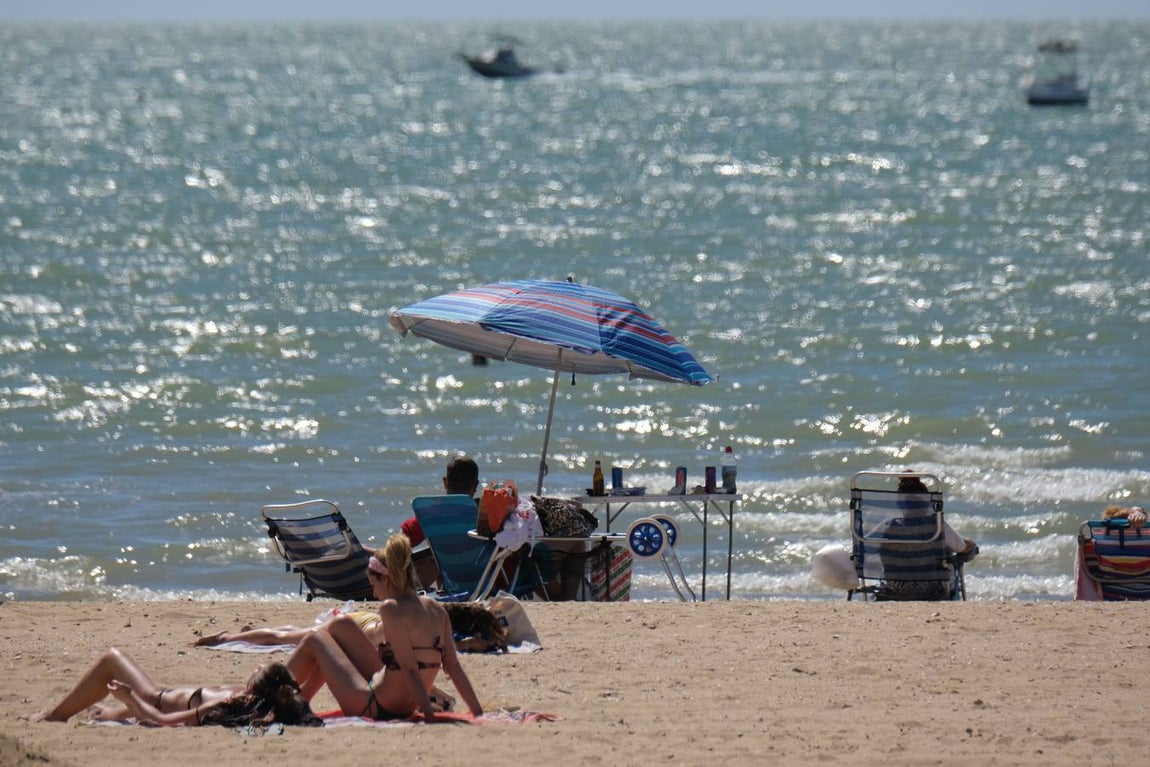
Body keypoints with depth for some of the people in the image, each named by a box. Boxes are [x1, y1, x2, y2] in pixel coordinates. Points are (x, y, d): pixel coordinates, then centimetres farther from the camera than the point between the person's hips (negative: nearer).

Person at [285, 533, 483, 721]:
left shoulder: (391, 609, -21)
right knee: (341, 625, 24)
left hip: (371, 707, -8)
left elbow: (409, 669, -25)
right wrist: (478, 713, 0)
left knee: (314, 640, 14)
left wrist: (428, 713, -26)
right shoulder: (436, 610, 0)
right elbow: (453, 666, -2)